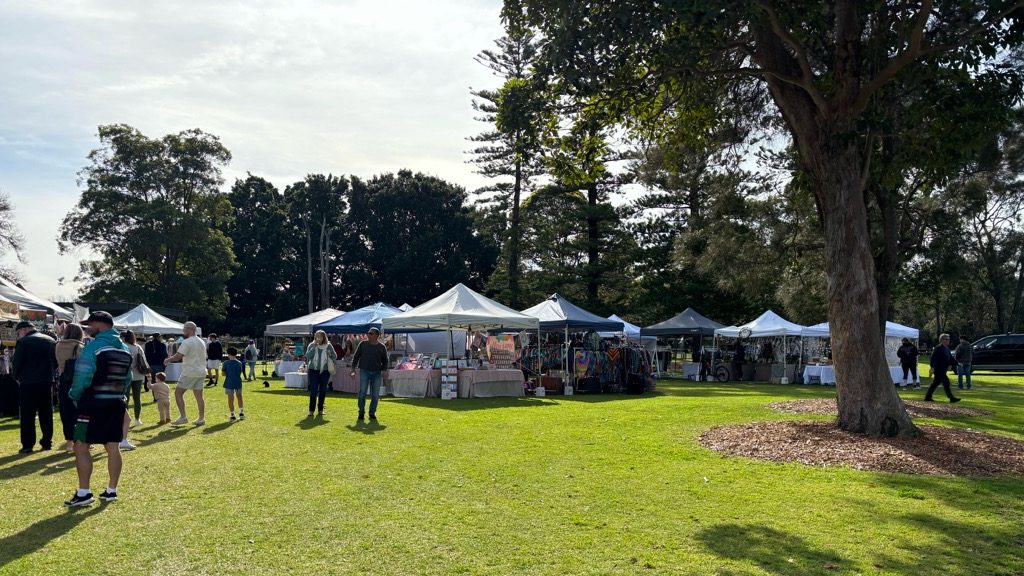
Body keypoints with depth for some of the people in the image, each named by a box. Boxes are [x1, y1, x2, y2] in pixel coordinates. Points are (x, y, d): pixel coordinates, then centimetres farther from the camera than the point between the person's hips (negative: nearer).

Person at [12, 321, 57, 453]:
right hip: (47, 382, 5)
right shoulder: (51, 341, 7)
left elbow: (16, 364, -7)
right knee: (46, 414, 11)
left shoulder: (23, 342, -8)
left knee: (27, 415, 2)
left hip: (28, 383, -4)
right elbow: (56, 362, 11)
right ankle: (47, 442, 13)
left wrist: (17, 377, 9)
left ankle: (27, 445, 3)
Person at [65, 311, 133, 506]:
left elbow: (82, 377, -15)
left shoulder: (94, 347, -13)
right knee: (113, 447, 9)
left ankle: (84, 493, 0)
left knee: (81, 446, 1)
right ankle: (111, 491, 15)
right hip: (116, 404, 7)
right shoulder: (125, 349, 11)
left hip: (94, 404, -7)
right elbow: (128, 379, 14)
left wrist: (74, 396, 1)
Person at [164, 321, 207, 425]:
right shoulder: (201, 342, 14)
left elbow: (178, 356, -18)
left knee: (178, 393, 2)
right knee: (199, 395, 9)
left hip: (190, 373, -8)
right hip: (201, 372, 8)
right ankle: (201, 418, 10)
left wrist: (168, 360, 1)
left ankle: (183, 417, -1)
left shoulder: (187, 342, -13)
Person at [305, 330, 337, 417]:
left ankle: (320, 409, 16)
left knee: (323, 390, 6)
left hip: (325, 371, 2)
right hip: (313, 370, -1)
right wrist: (314, 347, -15)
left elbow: (335, 356, 9)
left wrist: (330, 355, -11)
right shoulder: (311, 345, 3)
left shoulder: (328, 346, 5)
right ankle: (311, 410, 0)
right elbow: (307, 356, -10)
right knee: (313, 390, -6)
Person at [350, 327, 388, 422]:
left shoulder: (381, 347, 5)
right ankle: (361, 413, 7)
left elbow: (385, 361, 13)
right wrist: (353, 368, 1)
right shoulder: (363, 344, 4)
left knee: (375, 395, 2)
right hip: (364, 371, -1)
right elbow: (356, 356, 9)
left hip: (376, 373, 1)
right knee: (362, 393, -5)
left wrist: (384, 370, -1)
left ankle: (372, 413, 15)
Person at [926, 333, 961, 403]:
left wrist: (950, 365, 7)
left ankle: (927, 397, 18)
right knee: (946, 383, -11)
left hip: (943, 370, 10)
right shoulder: (938, 348, -14)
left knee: (935, 383, 13)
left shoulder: (947, 348, 15)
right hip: (939, 370, -10)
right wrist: (933, 368, -23)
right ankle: (952, 398, -9)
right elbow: (933, 358, -19)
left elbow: (950, 357, 24)